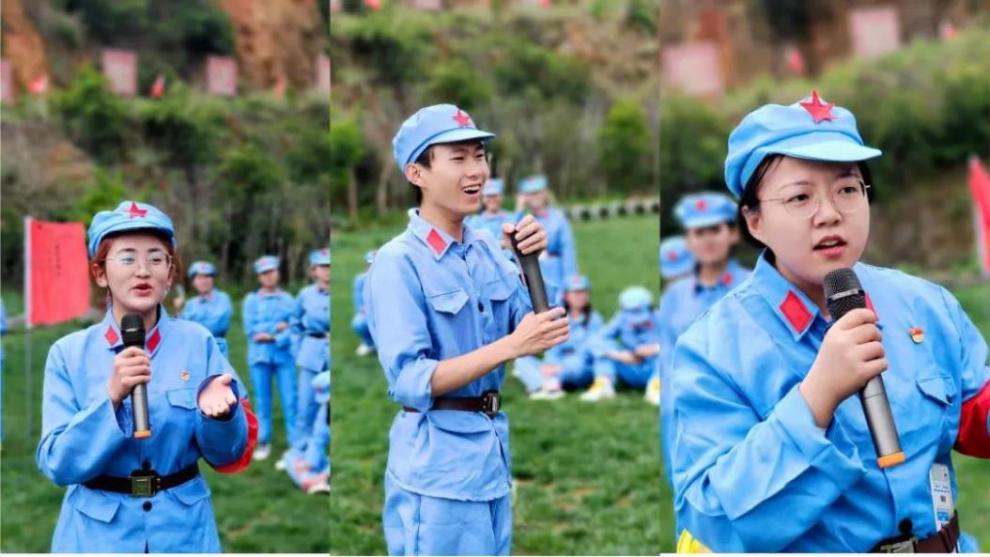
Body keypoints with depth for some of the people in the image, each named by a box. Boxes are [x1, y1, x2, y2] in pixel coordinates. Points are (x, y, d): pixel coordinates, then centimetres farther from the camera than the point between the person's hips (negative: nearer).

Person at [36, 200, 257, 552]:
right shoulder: (70, 353, -5)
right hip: (97, 530, 0)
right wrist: (111, 396, -23)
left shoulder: (198, 343, -6)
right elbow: (57, 464, -10)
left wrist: (218, 409, -23)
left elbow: (227, 455, -3)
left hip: (184, 527, 1)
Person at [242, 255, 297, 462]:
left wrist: (271, 336, -14)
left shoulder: (288, 300, 7)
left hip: (285, 355, 0)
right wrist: (277, 327, -7)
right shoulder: (251, 300, 7)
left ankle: (295, 443, 0)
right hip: (259, 356, 0)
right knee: (263, 401, 4)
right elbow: (250, 330, -3)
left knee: (290, 400, -4)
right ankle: (263, 443, 13)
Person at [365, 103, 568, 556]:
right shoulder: (398, 263, -15)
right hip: (437, 469, -7)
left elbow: (532, 330, 3)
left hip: (494, 452, 7)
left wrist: (533, 260, -10)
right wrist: (510, 346, -29)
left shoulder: (488, 250, 5)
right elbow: (410, 381, -22)